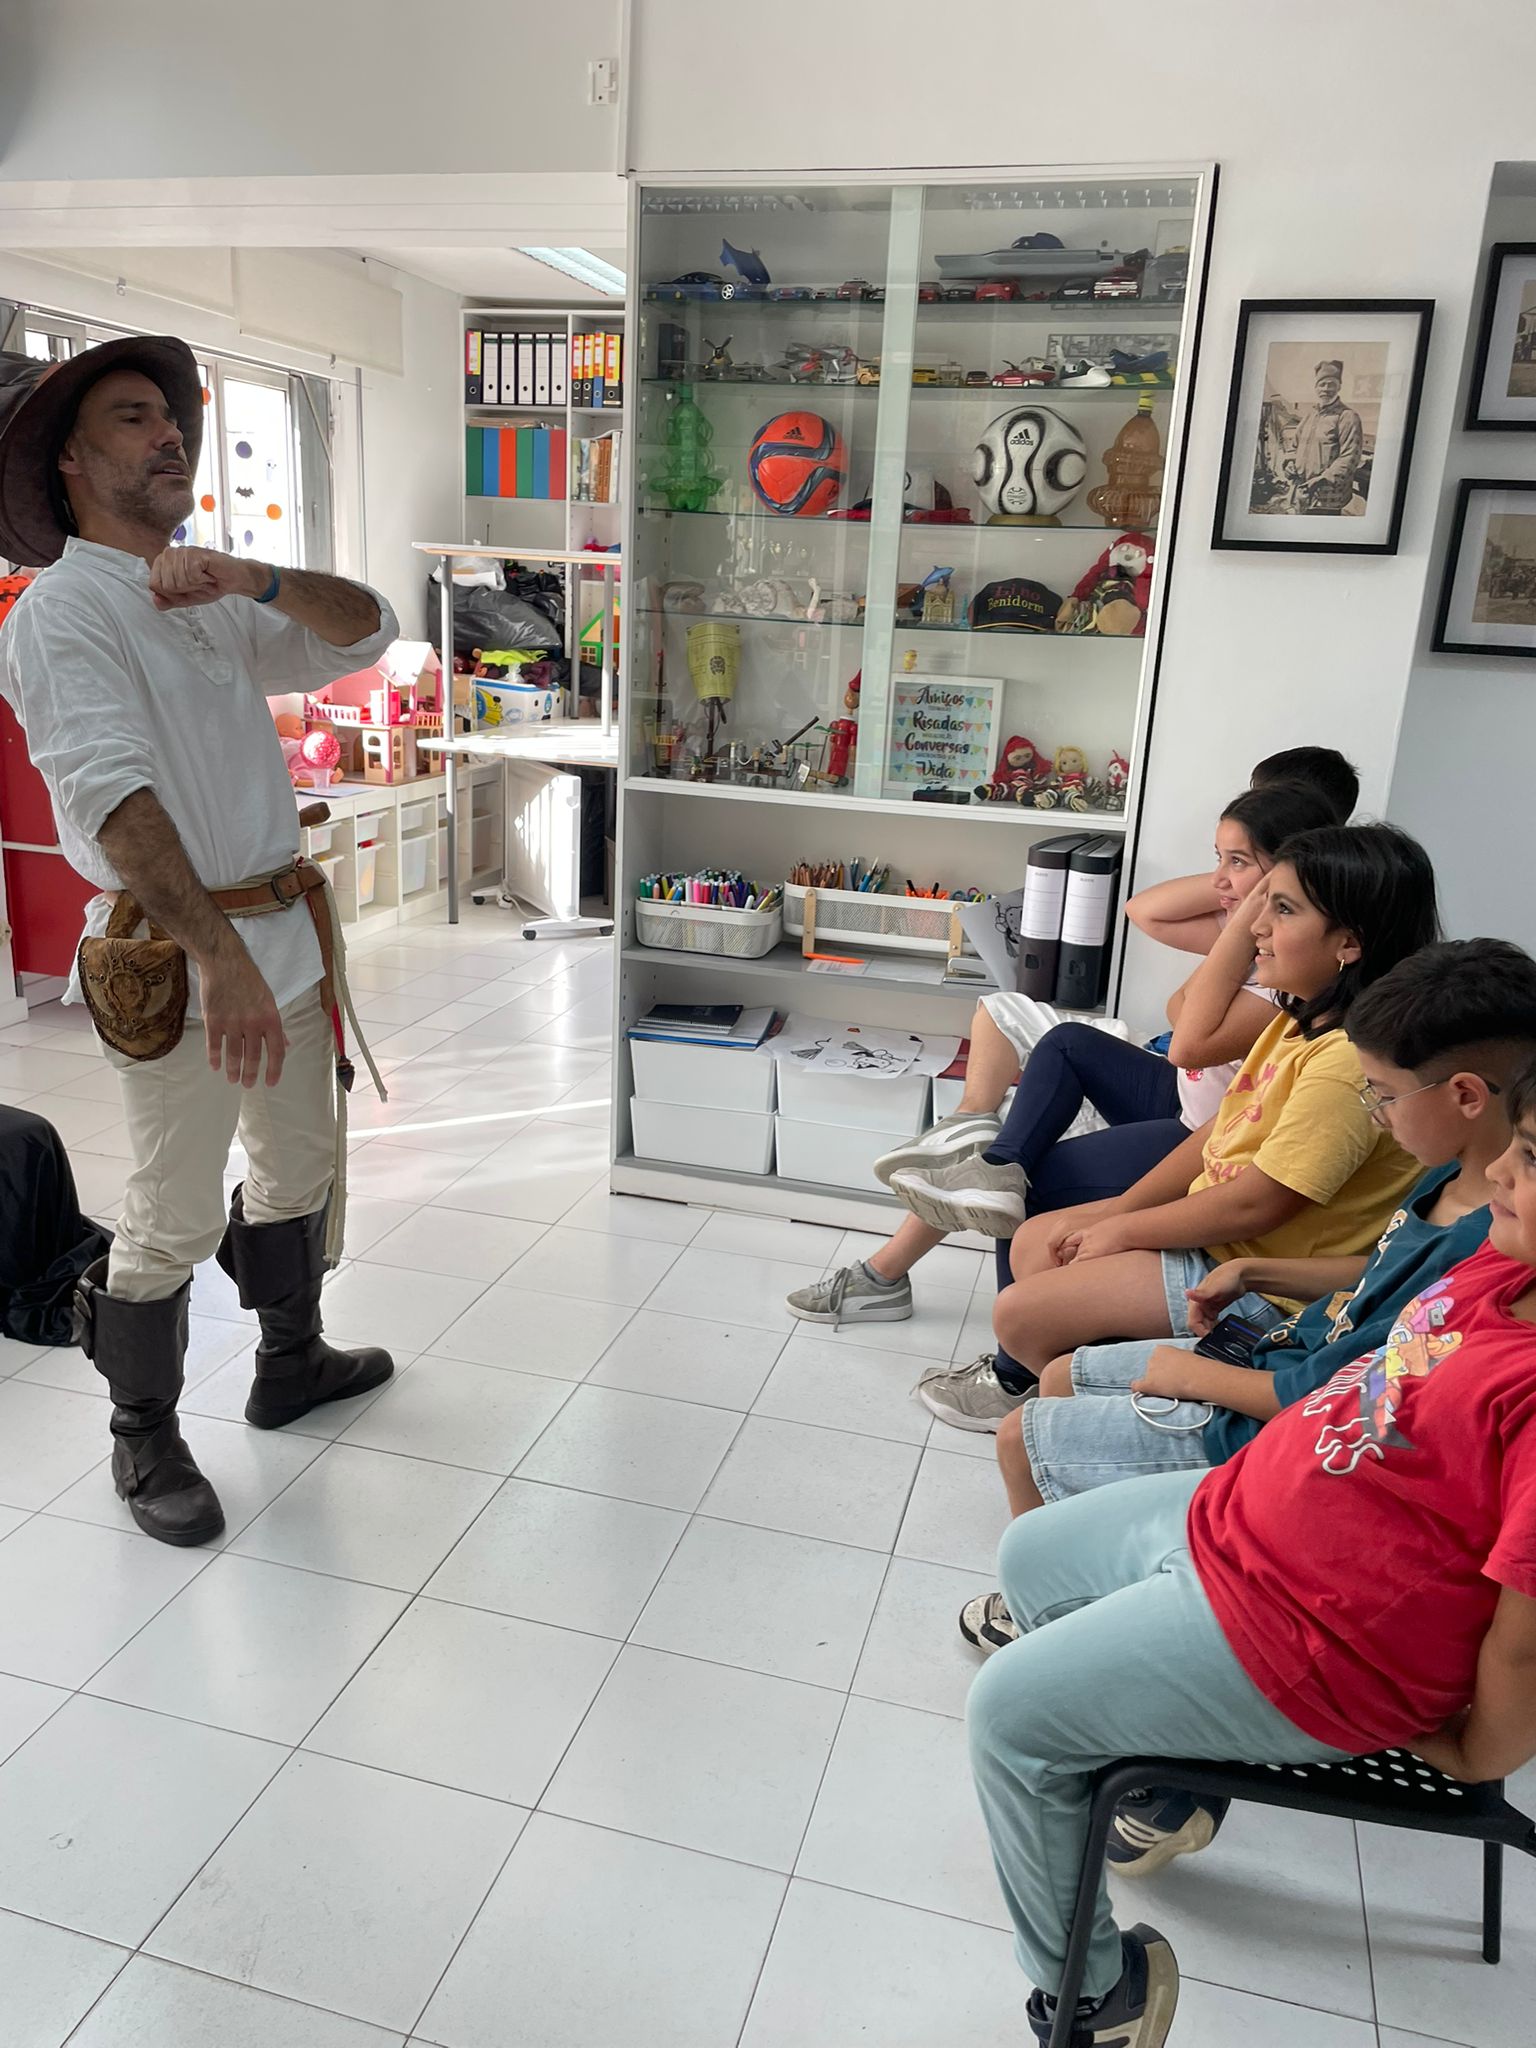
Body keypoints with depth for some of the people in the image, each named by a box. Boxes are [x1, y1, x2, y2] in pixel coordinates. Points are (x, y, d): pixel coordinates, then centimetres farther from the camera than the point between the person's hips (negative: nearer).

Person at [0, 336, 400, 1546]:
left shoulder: (214, 605, 13)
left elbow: (366, 634, 4)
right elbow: (114, 794, -25)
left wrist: (253, 578, -15)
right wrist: (218, 957, -36)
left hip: (285, 935, 8)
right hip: (173, 959, -8)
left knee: (300, 1164, 20)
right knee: (176, 1220, 1)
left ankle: (291, 1363, 40)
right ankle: (145, 1440, 22)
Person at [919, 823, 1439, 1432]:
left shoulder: (1351, 1061, -28)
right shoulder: (1304, 1020, 4)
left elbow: (1255, 1204, -27)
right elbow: (1221, 1132, 8)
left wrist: (1119, 1230, -13)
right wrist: (1116, 1210, 2)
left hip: (1257, 1284, -10)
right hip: (1216, 1231, 10)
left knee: (1018, 1313, -9)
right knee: (1033, 1243, 14)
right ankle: (1025, 1379, 31)